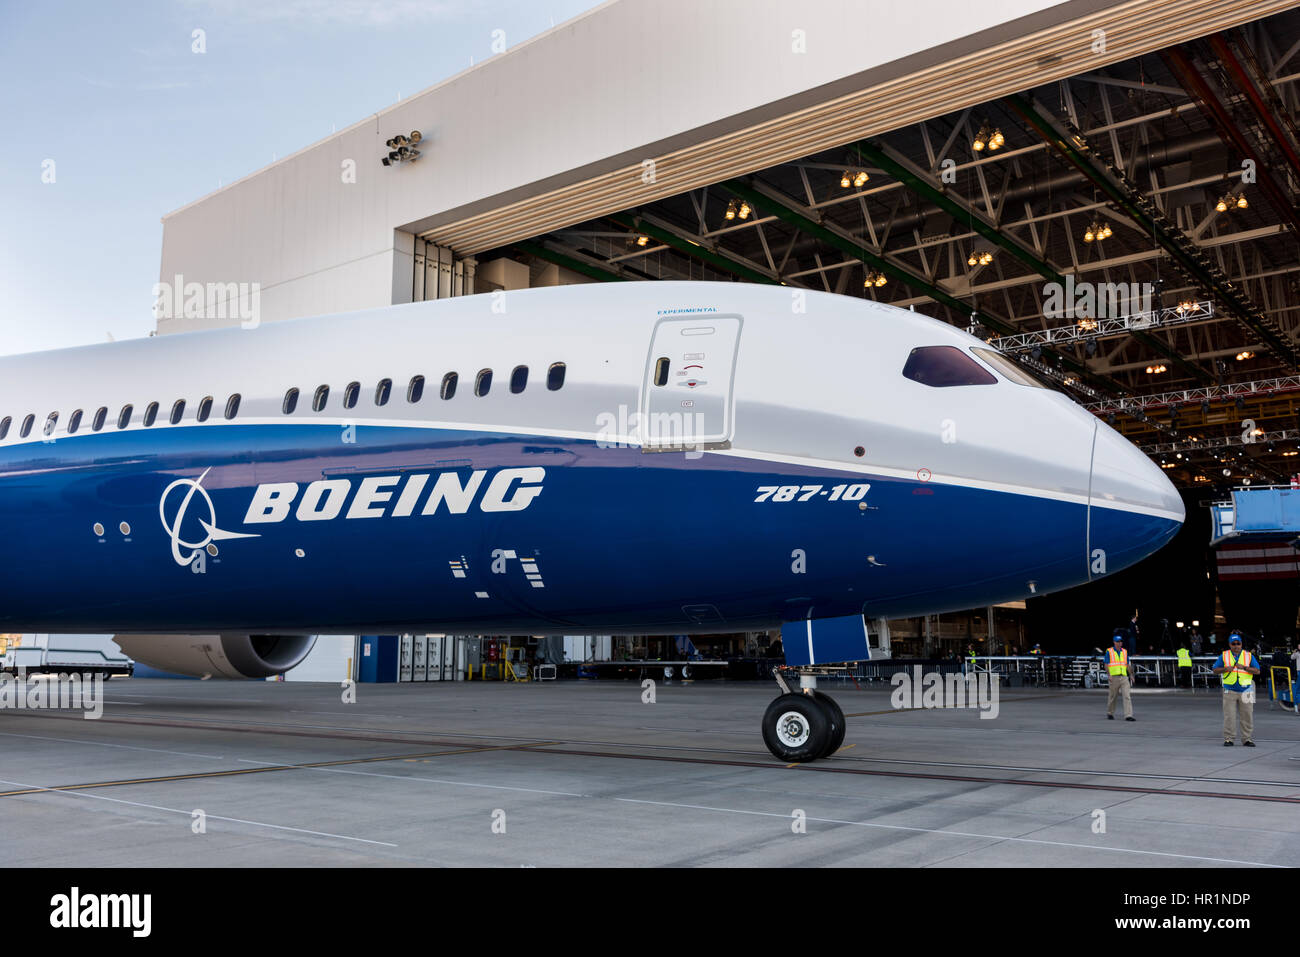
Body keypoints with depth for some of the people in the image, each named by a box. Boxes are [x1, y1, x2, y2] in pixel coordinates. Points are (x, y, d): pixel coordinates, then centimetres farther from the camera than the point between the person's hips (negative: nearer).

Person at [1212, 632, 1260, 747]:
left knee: (1247, 715, 2)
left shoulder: (1248, 656, 7)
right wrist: (1225, 669, -13)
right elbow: (1215, 670, 6)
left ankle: (1247, 738, 11)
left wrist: (1244, 667, -15)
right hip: (1230, 691, -1)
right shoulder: (1224, 656, 7)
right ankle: (1228, 739, 2)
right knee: (1229, 716, -3)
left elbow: (1257, 671, 0)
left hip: (1245, 690, 1)